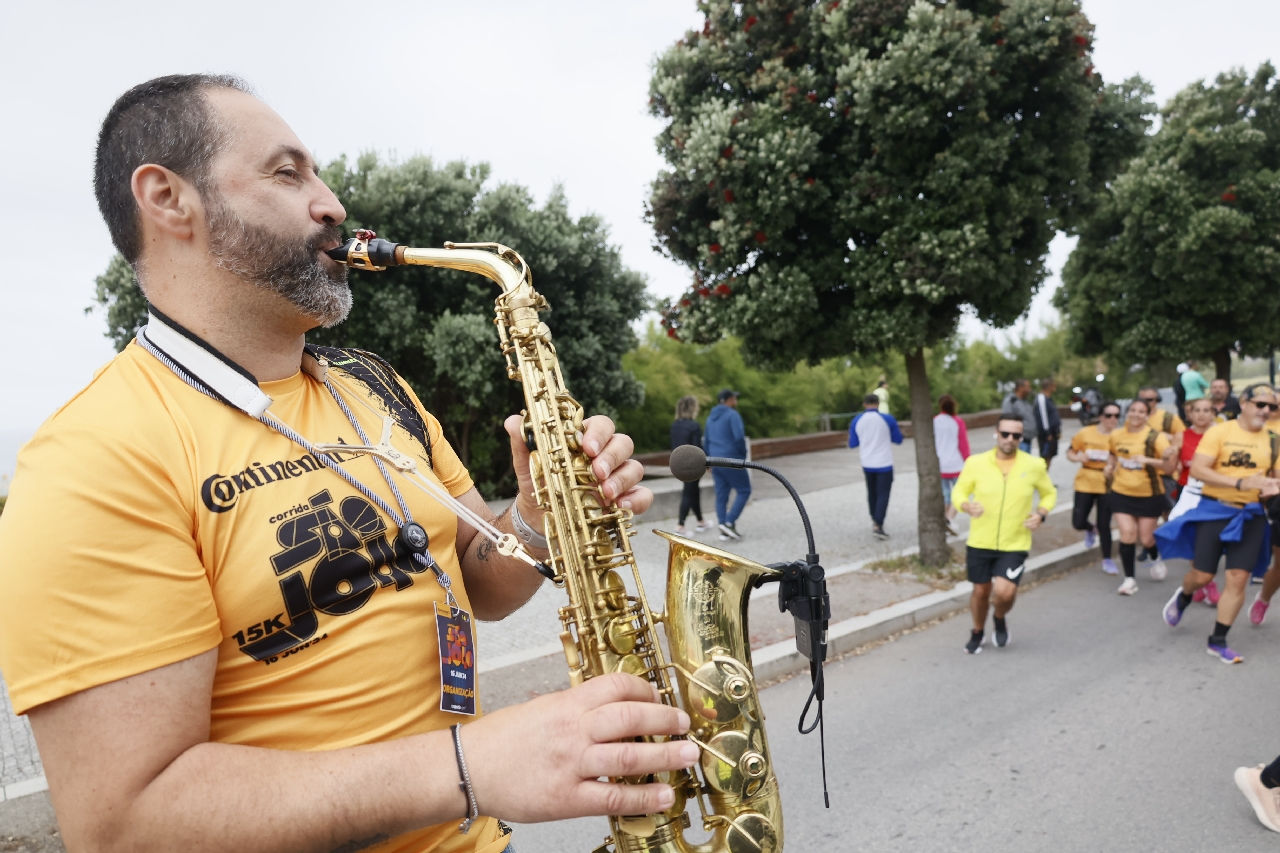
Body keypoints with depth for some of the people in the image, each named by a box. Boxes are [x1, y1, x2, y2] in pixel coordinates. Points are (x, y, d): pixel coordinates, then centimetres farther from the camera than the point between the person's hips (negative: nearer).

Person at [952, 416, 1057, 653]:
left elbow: (1049, 493, 13)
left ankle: (1000, 619, 22)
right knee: (981, 590, 12)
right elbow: (958, 491, 3)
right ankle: (977, 632, 41)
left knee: (1004, 592, -16)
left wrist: (1041, 514, -7)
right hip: (979, 543, 1)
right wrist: (968, 506, -19)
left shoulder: (1034, 466, -4)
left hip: (1015, 545, -1)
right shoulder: (976, 463, -7)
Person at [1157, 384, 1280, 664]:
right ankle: (1183, 596, 37)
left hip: (1250, 516, 3)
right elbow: (1197, 469, -15)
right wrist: (1239, 483, -25)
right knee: (1202, 576, 0)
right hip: (1215, 510, -3)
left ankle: (1218, 641, 11)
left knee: (1238, 578, -1)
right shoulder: (1219, 432, -7)